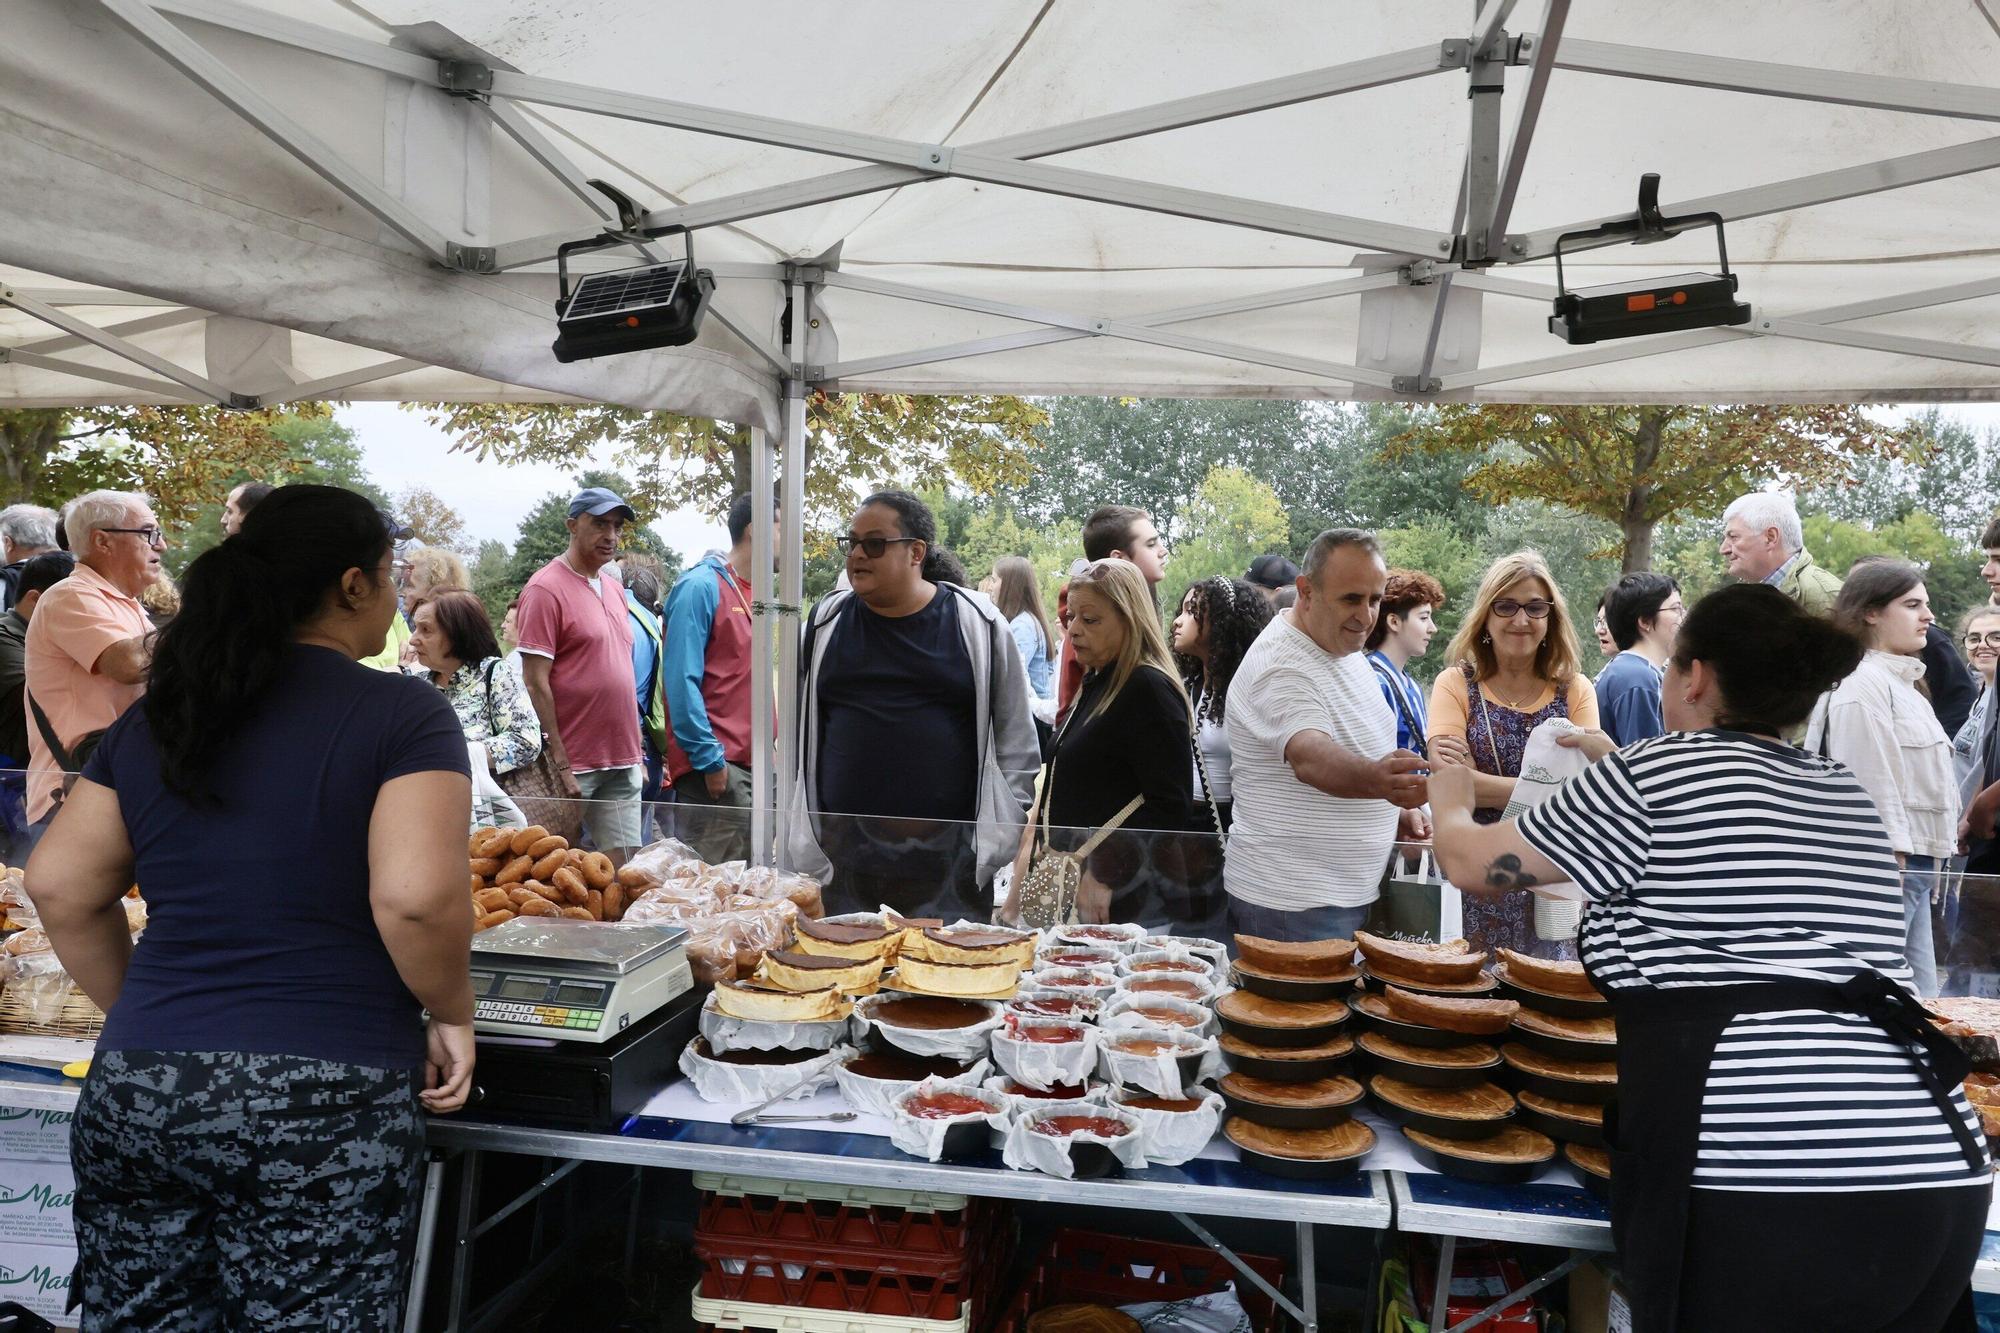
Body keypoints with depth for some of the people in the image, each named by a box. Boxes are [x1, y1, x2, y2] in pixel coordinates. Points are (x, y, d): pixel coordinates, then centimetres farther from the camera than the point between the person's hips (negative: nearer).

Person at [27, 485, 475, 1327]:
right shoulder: (403, 714, -8)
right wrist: (452, 1015, -4)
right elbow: (415, 897, -20)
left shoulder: (155, 718, 9)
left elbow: (60, 887, 11)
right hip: (322, 1107, -5)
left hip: (133, 1094, 6)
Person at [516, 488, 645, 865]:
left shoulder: (615, 589, 14)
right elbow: (536, 682, -14)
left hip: (623, 764, 7)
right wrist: (559, 763, -17)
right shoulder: (546, 589, -9)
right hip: (574, 765, -7)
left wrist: (638, 752, 16)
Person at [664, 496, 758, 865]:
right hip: (714, 766, -8)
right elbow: (682, 681, -15)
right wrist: (709, 759, -18)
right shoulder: (701, 587, -9)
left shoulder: (756, 594, 16)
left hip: (754, 763, 8)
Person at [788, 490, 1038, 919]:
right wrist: (804, 841, 10)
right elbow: (798, 735, 13)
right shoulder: (825, 622, 7)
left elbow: (1016, 741, 6)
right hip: (843, 857, 2)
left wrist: (999, 835, 2)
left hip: (953, 857, -2)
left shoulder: (978, 623, 1)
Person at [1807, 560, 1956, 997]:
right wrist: (1891, 869, -20)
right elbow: (1871, 785, -18)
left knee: (1919, 997, 12)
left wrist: (1929, 863, 22)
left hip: (1913, 864, 10)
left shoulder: (1901, 682, 20)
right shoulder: (1863, 685, -13)